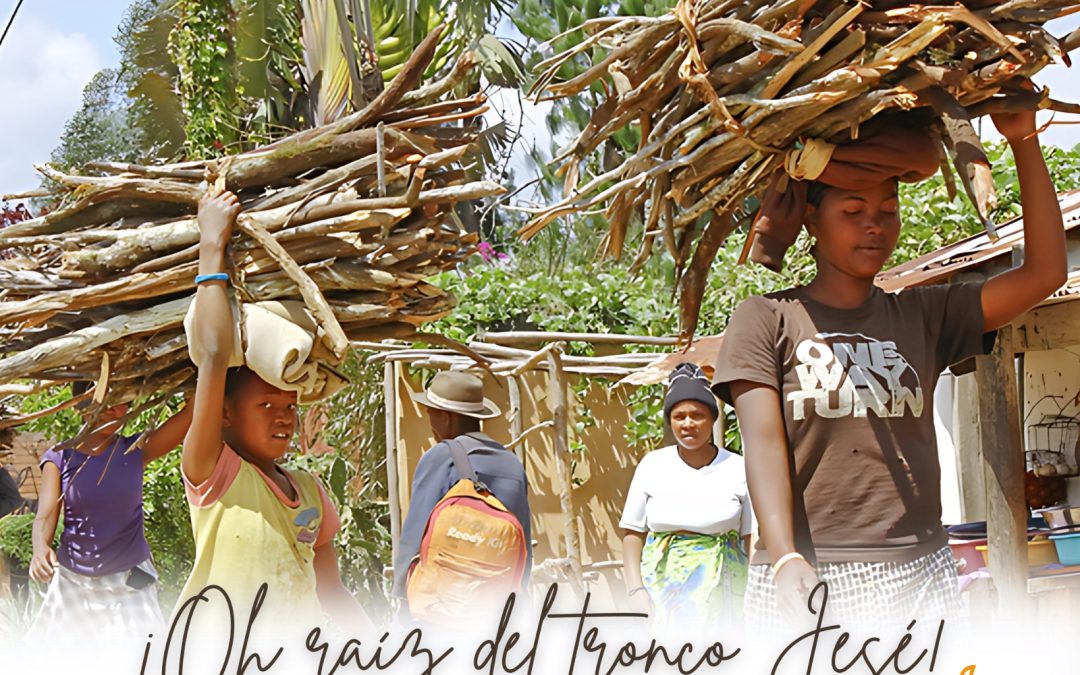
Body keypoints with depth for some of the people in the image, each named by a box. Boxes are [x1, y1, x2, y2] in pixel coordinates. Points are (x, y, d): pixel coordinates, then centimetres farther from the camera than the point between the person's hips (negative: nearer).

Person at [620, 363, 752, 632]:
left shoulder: (737, 469, 2)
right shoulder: (652, 465, 6)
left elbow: (753, 541, 2)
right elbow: (632, 533, 7)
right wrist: (636, 588, -5)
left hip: (720, 593, -1)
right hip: (662, 588, 1)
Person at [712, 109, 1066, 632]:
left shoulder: (923, 316, 14)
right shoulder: (768, 320, 4)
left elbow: (1045, 272, 7)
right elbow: (764, 443, -7)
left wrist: (1024, 143, 3)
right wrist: (785, 558, -22)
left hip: (919, 574, 3)